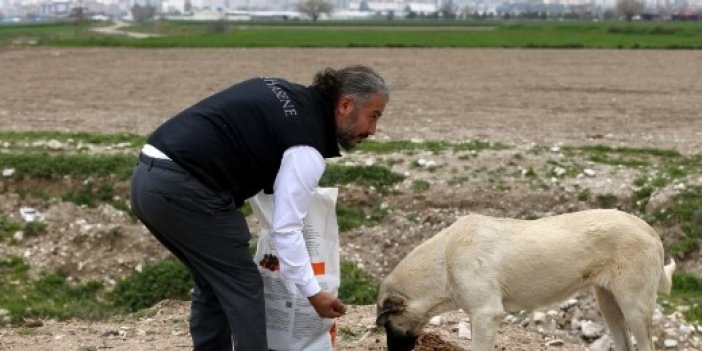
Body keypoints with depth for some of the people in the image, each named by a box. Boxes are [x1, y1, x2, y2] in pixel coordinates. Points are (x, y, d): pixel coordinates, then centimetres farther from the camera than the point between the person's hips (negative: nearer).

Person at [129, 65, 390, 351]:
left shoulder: (283, 93, 18)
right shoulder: (306, 148, -8)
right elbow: (286, 229, -7)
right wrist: (313, 293, 1)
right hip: (181, 188, -9)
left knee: (212, 284, 20)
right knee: (243, 288, 3)